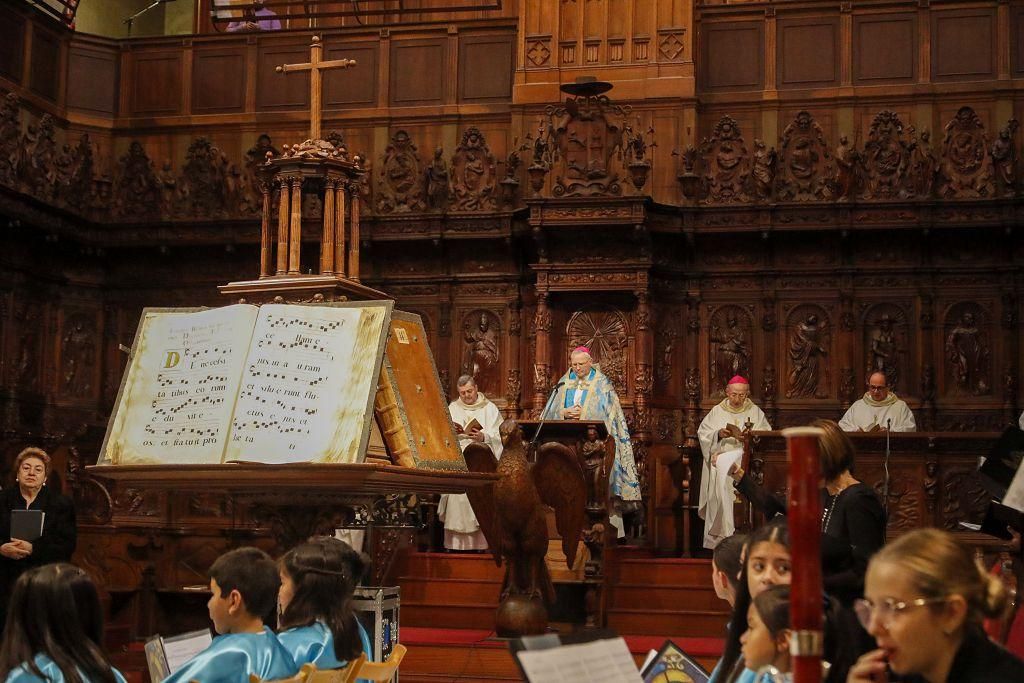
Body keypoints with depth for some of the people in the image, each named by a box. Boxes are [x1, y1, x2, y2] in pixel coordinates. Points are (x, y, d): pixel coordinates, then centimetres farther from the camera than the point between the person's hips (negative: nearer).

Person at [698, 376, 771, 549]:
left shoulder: (755, 412, 12)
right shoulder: (717, 412, 15)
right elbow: (702, 433, 8)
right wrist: (718, 434, -11)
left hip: (745, 455, -1)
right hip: (720, 455, 1)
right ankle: (721, 533, -25)